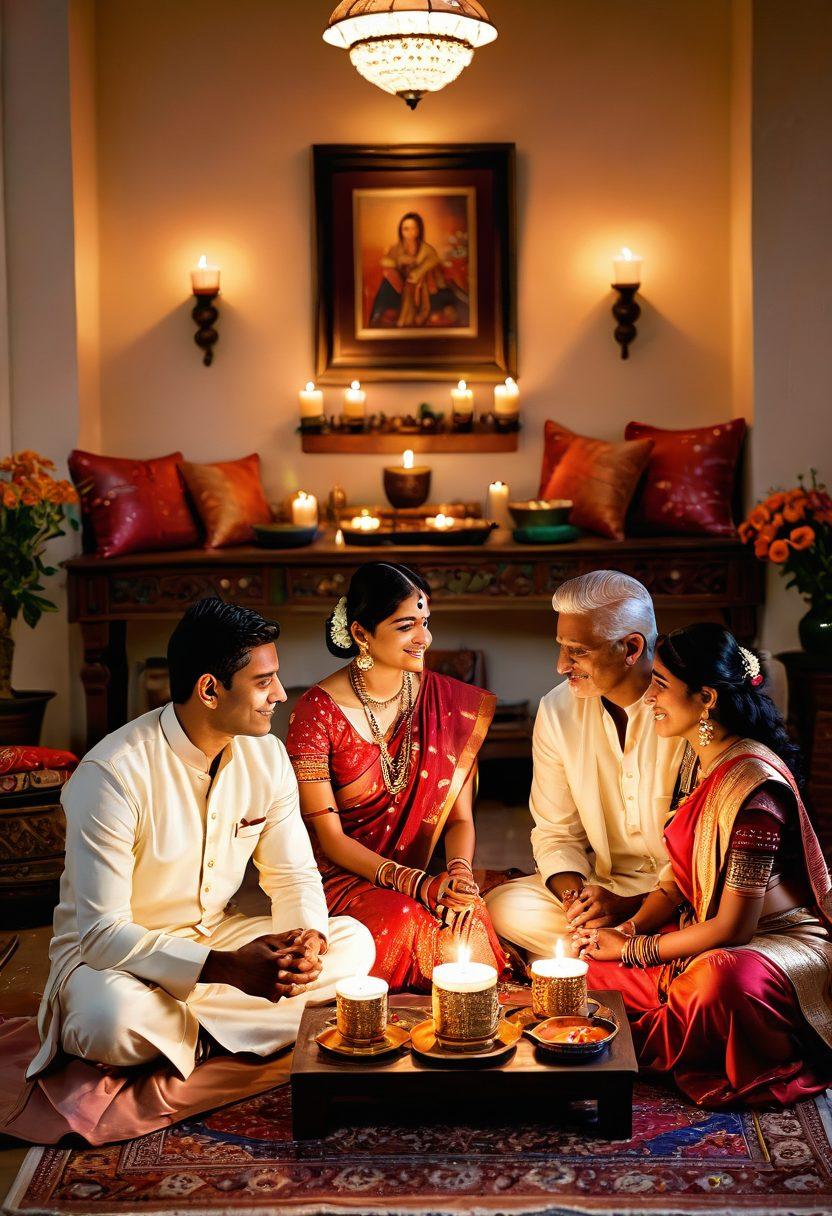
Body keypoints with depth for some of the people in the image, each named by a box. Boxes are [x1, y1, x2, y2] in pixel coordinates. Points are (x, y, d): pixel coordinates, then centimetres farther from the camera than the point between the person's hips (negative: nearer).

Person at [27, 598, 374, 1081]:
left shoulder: (267, 755, -5)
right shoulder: (113, 774, -25)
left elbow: (293, 875, 4)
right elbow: (103, 934, -27)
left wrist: (308, 937, -21)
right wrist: (226, 968, -37)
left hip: (217, 934, 7)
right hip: (104, 951, -7)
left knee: (353, 941, -12)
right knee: (117, 1023, -41)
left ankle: (174, 1021, -13)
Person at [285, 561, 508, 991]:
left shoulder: (448, 701, 3)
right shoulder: (318, 712, -9)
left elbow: (460, 818, 5)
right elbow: (329, 838, -10)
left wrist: (459, 874, -18)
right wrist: (418, 884, -22)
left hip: (423, 878, 3)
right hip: (343, 877, -3)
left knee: (471, 930, -31)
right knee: (407, 926, -35)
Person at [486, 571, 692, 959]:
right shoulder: (557, 712, 1)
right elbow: (555, 832, 8)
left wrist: (629, 902, -24)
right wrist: (572, 890, -14)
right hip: (601, 881, 6)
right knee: (505, 906, -21)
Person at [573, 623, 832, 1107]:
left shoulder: (753, 785, -24)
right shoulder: (704, 764, 8)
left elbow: (734, 927, -22)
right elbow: (678, 876, 12)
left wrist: (634, 950, -12)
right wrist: (628, 931, -6)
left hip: (785, 943, -10)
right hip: (709, 941, 10)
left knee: (719, 978, -42)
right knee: (589, 971, 0)